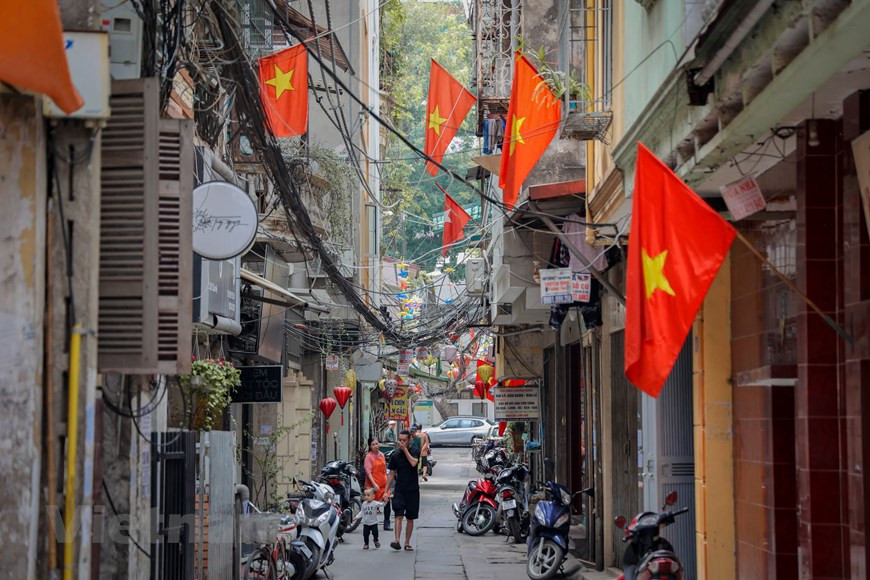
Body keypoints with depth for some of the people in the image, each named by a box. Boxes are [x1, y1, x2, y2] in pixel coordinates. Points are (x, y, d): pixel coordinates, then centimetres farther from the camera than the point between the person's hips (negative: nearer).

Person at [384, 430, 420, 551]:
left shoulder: (415, 452, 2)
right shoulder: (395, 455, 5)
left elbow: (413, 463, -20)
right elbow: (391, 474, 8)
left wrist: (405, 449, -15)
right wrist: (386, 490, 4)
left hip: (413, 490, 0)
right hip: (399, 490, 0)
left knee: (410, 518, 6)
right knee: (399, 516, -15)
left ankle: (407, 543, 14)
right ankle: (397, 541, -25)